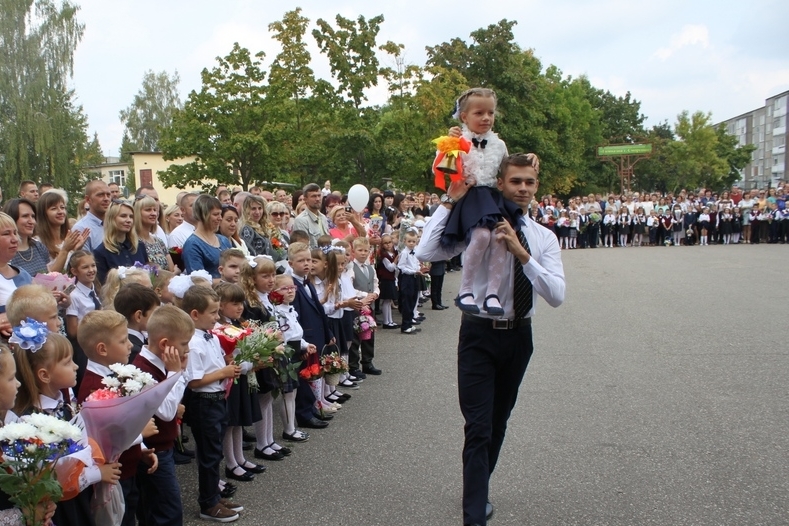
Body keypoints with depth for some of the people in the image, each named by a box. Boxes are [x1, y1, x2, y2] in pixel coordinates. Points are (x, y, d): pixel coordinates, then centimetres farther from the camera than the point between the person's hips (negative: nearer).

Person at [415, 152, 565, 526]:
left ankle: (478, 490, 42)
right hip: (480, 334, -4)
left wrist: (522, 254, -25)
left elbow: (556, 295, -13)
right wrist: (450, 202, -21)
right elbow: (425, 253, -22)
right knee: (478, 426, -7)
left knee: (499, 421, 20)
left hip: (519, 336, 4)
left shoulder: (544, 238, 0)